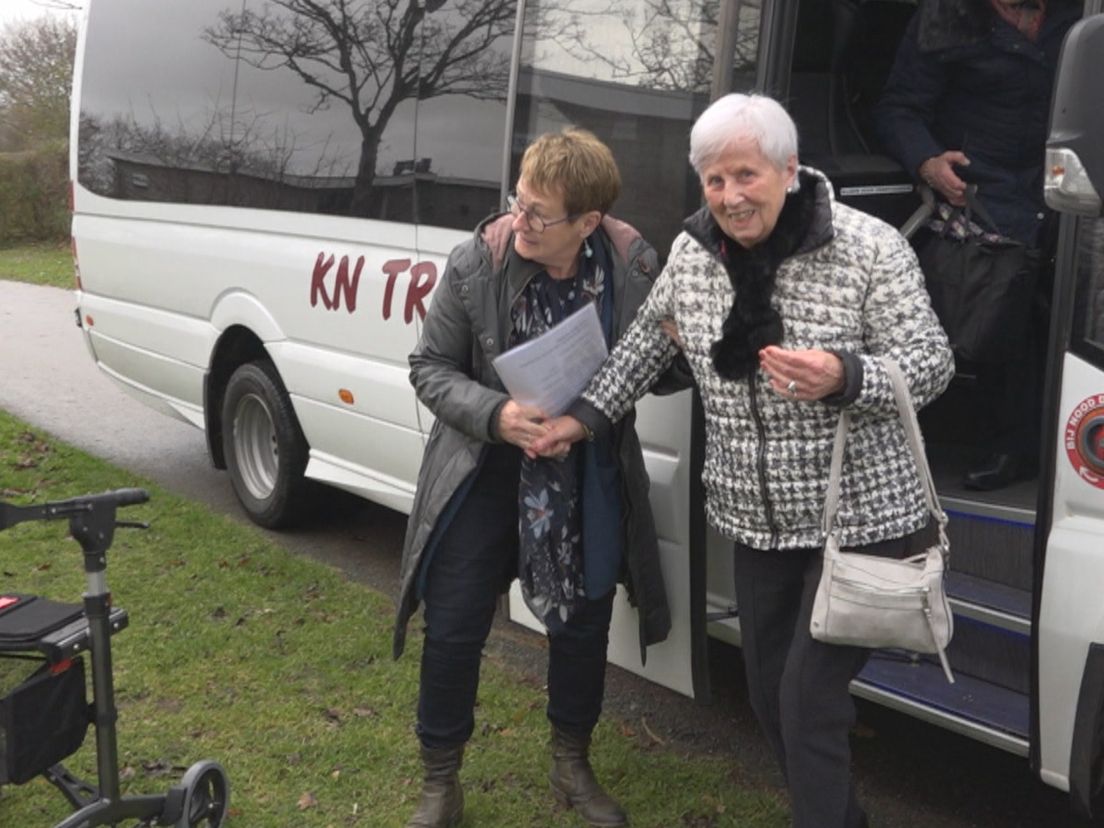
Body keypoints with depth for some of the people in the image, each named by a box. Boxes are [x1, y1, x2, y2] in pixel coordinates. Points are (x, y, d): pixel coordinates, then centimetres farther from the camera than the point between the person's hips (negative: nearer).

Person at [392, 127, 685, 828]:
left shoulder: (635, 268, -14)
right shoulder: (476, 263, -16)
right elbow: (431, 368, -6)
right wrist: (495, 415, -23)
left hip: (592, 479, 1)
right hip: (485, 470, -1)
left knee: (585, 626, 14)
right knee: (454, 631, 4)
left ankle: (573, 768, 39)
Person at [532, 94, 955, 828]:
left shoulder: (870, 249, -16)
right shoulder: (693, 252, -1)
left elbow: (932, 364, -14)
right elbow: (650, 339, 15)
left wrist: (842, 377, -33)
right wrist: (588, 417, 12)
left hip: (860, 518, -6)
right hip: (756, 520, 6)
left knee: (808, 699, -6)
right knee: (769, 691, 17)